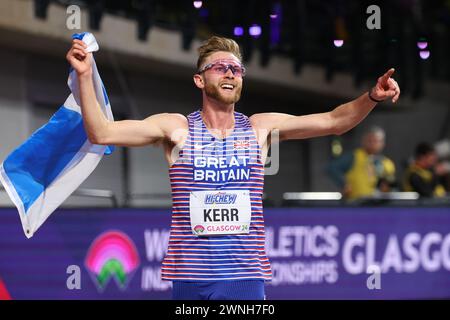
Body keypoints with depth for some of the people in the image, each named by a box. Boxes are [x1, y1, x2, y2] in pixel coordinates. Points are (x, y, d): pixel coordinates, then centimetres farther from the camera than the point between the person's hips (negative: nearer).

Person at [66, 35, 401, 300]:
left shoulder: (260, 128, 7)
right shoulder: (176, 128, 2)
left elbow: (333, 121, 4)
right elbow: (102, 133, -5)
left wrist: (372, 97, -13)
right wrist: (85, 77, -15)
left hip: (246, 277, 1)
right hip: (191, 280, -1)